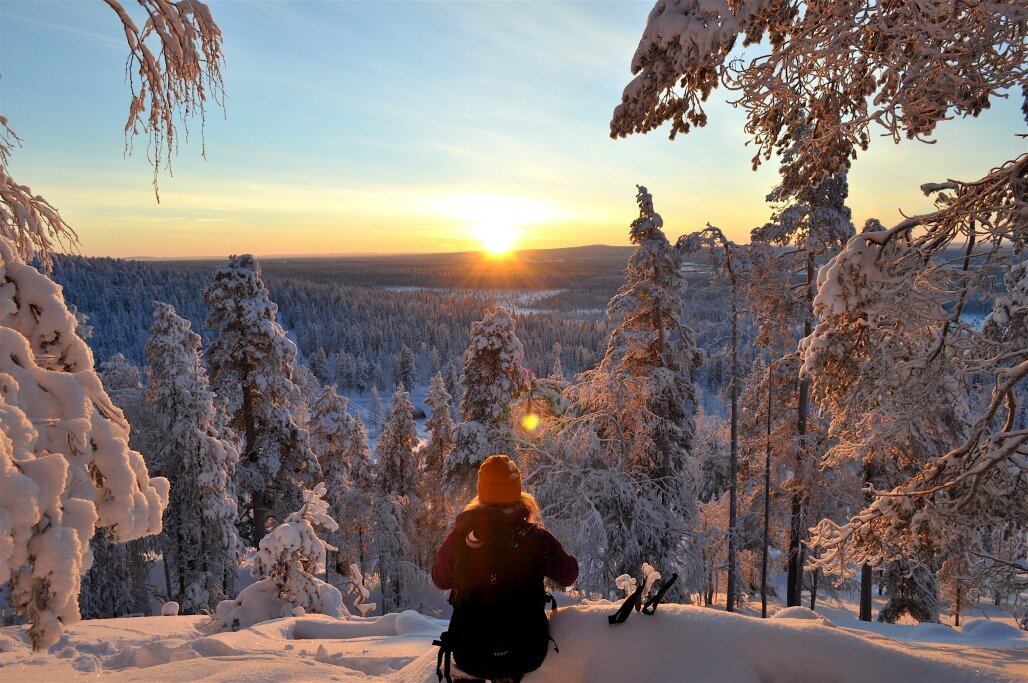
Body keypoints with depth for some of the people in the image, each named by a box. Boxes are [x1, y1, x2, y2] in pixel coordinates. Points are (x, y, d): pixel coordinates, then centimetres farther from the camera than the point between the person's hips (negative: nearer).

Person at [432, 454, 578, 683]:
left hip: (470, 658, 1)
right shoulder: (536, 538, -14)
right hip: (525, 656, -1)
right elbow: (568, 575, 2)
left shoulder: (457, 537, -11)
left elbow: (439, 579, 7)